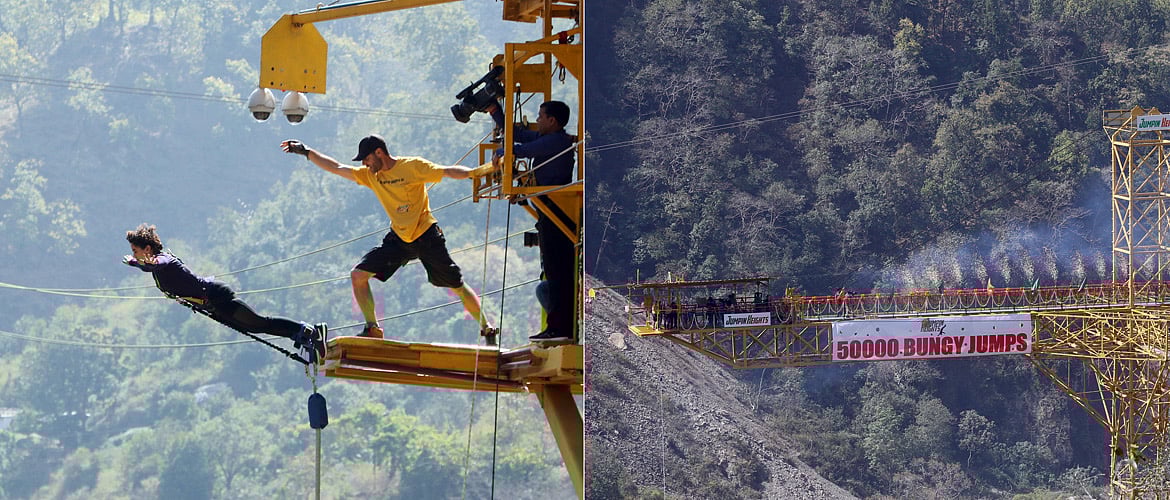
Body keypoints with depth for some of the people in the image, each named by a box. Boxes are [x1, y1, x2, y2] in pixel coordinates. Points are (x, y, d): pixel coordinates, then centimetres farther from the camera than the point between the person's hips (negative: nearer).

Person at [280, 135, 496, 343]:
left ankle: (487, 329, 12)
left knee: (457, 286, -4)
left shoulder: (413, 166, -13)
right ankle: (372, 329, 6)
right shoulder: (370, 175, 3)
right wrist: (306, 151, 7)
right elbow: (336, 168, 8)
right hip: (398, 238, 6)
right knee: (358, 275, -4)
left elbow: (448, 171, -17)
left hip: (427, 235, -6)